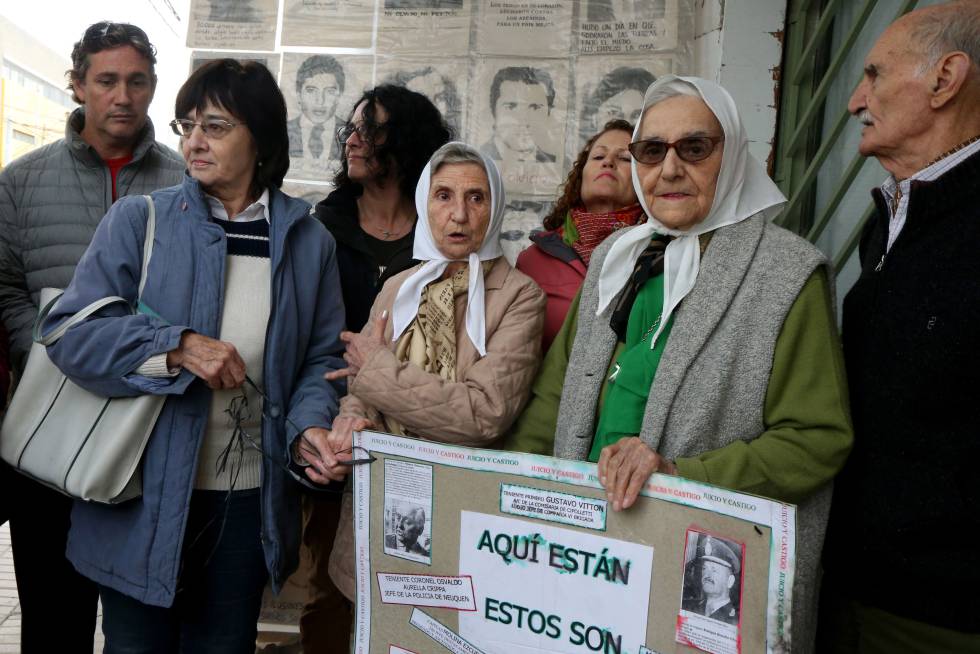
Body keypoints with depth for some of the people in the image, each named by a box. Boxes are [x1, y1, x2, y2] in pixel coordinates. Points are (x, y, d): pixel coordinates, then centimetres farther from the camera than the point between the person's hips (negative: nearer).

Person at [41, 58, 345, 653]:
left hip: (253, 499, 2)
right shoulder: (140, 220, -2)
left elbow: (322, 357, 5)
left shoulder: (310, 241, 2)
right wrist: (177, 347, -20)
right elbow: (71, 333, -7)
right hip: (144, 498, -1)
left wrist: (311, 425, -14)